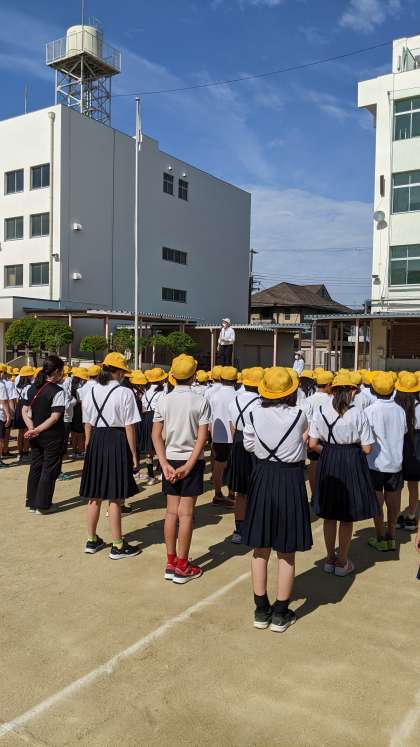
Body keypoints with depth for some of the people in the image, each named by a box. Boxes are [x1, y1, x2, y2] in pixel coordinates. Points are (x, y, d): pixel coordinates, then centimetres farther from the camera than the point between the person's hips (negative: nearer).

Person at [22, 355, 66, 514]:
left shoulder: (33, 388, 4)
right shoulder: (57, 391, -17)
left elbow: (24, 411, 3)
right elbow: (55, 417, -22)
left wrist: (32, 429, -4)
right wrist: (37, 430, -17)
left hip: (36, 435, 7)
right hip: (52, 436, -7)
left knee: (35, 467, 16)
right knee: (49, 470, 5)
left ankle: (31, 502, 25)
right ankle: (43, 505, 12)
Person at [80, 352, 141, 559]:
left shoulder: (92, 392, 5)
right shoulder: (124, 393, -12)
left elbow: (88, 424, 9)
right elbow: (129, 427, -13)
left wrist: (89, 446, 17)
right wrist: (134, 454, -6)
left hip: (96, 441, 6)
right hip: (117, 442, -6)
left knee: (95, 496, 16)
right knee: (115, 498, 2)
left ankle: (92, 540, 29)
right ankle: (118, 546, 12)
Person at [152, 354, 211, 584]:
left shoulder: (163, 401, 0)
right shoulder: (200, 401, -9)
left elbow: (156, 435, -3)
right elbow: (202, 437, -15)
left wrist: (165, 464, -5)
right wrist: (189, 466, -14)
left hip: (170, 460, 3)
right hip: (192, 460, -3)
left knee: (171, 511, 11)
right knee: (186, 514, 2)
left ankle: (170, 563, 19)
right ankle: (182, 567, 11)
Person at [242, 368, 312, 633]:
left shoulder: (256, 415, -7)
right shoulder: (299, 415, -12)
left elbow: (249, 445, 5)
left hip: (263, 477, 2)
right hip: (291, 479, -2)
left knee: (261, 549, 14)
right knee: (286, 553, 10)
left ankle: (261, 610, 24)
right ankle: (280, 614, 19)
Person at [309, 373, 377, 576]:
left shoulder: (320, 411, -5)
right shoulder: (358, 414, -12)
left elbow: (313, 444, -4)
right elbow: (366, 449, -9)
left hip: (328, 462, 3)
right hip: (352, 462, -2)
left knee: (329, 515, 17)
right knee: (347, 517, 12)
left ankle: (330, 559, 29)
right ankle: (342, 562, 24)